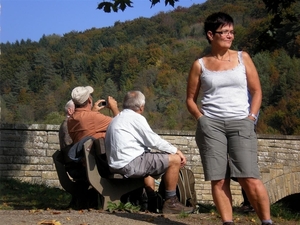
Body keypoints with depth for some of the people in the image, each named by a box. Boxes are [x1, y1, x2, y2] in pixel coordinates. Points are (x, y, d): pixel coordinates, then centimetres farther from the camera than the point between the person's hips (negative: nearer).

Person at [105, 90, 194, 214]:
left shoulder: (117, 119, 21)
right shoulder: (136, 118, -7)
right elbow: (154, 140, -9)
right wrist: (176, 151, 2)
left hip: (117, 166, 10)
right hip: (130, 164, -10)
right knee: (174, 160, -9)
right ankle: (171, 203, -4)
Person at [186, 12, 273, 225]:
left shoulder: (242, 58, 10)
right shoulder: (200, 65, 7)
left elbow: (256, 91, 10)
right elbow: (190, 98, 13)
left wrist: (251, 118, -1)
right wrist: (201, 119, -3)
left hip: (241, 124, 0)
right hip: (211, 125, 1)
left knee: (250, 178, -11)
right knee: (218, 180, -3)